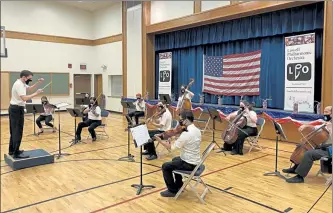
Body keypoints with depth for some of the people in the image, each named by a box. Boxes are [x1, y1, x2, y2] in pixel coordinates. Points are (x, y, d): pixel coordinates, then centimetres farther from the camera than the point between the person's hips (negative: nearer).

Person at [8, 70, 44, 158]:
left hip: (14, 109, 11)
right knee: (18, 132, -6)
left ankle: (12, 150, 27)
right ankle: (16, 153, -2)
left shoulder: (21, 83, 12)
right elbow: (24, 98, -29)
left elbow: (30, 88, 24)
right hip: (17, 109, -11)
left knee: (14, 131, 17)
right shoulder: (19, 85, -20)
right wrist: (36, 93, -24)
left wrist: (38, 83, 9)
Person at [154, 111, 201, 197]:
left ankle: (172, 191, 12)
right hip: (195, 161, 9)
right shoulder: (197, 130, 1)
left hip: (189, 164, -9)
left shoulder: (186, 134, -27)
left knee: (165, 166, 3)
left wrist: (160, 141, -9)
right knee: (175, 160, 32)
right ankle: (179, 185, 40)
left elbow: (172, 147, -17)